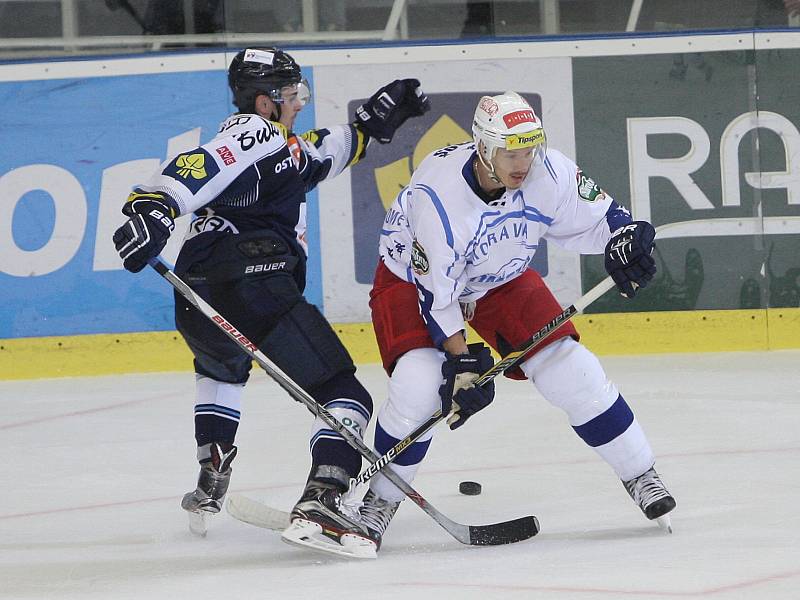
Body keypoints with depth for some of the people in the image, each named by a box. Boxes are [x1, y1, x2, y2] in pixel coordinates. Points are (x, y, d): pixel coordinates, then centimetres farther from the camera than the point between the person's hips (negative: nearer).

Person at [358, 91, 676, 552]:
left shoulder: (549, 172, -25)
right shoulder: (437, 195, -37)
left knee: (570, 369, -7)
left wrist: (624, 237, -29)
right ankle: (381, 499, -4)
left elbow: (597, 216, -7)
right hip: (415, 276, -4)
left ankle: (639, 474, 8)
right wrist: (462, 362, -31)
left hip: (502, 278, 4)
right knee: (419, 386, -25)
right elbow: (436, 291, -30)